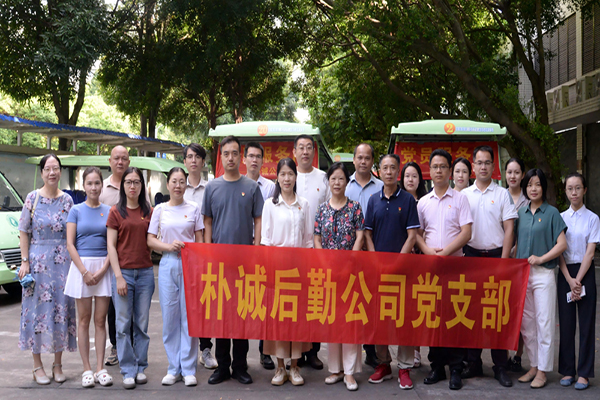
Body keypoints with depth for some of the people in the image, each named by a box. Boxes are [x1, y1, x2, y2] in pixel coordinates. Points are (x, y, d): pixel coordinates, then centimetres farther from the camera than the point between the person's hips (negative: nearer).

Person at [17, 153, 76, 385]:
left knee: (62, 308, 4)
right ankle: (38, 367, 10)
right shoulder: (33, 198, -1)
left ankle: (58, 365, 16)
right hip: (38, 261, -2)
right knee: (38, 308, 0)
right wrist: (25, 261, -7)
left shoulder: (67, 200, 6)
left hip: (63, 262, 2)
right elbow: (24, 232, 0)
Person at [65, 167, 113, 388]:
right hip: (81, 265, -1)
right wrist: (85, 272, -11)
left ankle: (100, 368, 8)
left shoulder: (109, 211, 7)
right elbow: (70, 244, -2)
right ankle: (87, 369, 9)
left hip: (104, 267, 1)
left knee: (100, 320, 3)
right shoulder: (76, 210, 4)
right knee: (84, 320, 4)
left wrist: (102, 270, -9)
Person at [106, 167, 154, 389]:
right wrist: (118, 276, -9)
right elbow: (111, 246, -3)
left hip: (145, 272, 3)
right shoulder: (116, 211, 1)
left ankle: (140, 367, 18)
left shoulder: (148, 212, 9)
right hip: (123, 272, -2)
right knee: (123, 323, 0)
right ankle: (128, 370, 8)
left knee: (142, 323, 7)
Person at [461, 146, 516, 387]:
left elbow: (509, 229, 0)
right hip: (471, 255, 2)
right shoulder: (464, 195, 9)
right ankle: (473, 363, 14)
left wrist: (503, 260, -8)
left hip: (496, 255, -2)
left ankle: (500, 367, 5)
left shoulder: (502, 194, 4)